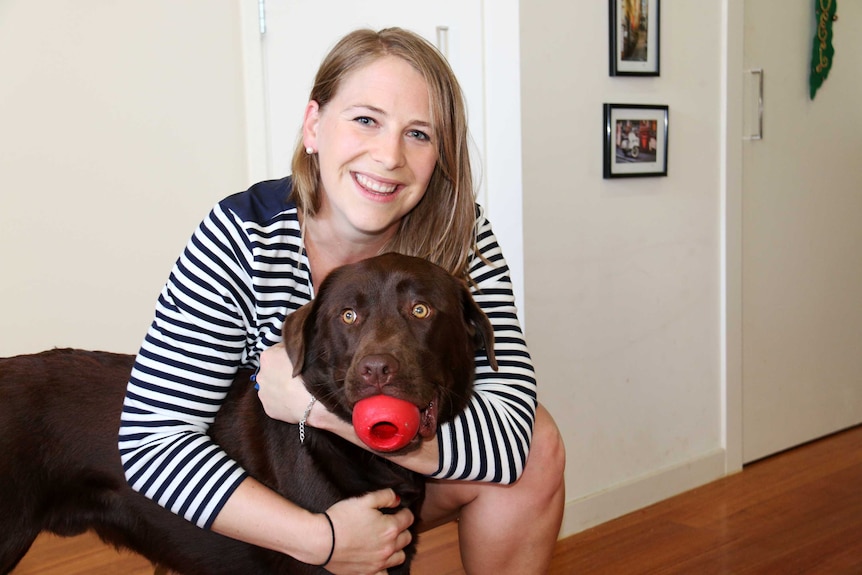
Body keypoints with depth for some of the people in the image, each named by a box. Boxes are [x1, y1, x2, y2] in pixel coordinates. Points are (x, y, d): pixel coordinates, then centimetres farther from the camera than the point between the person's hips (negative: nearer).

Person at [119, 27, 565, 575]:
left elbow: (509, 433, -28)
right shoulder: (241, 239, -23)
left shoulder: (462, 237, -18)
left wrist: (317, 401, -35)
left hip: (394, 476, 2)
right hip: (268, 505, -1)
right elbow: (154, 440, -25)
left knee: (535, 446, -21)